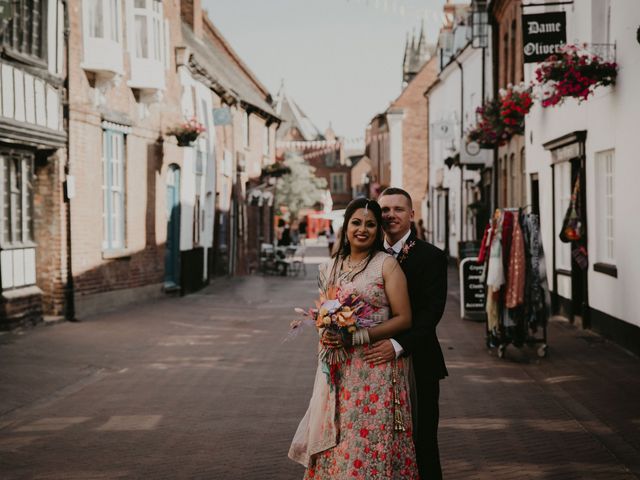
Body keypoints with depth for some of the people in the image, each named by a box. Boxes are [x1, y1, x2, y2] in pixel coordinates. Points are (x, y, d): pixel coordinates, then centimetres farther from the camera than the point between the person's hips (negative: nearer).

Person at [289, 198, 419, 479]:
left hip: (376, 368, -5)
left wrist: (356, 337, -16)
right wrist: (326, 335, 0)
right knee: (335, 445, 4)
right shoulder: (331, 267, 12)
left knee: (370, 444, -5)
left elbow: (403, 318, -9)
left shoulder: (386, 264, -4)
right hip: (338, 370, 5)